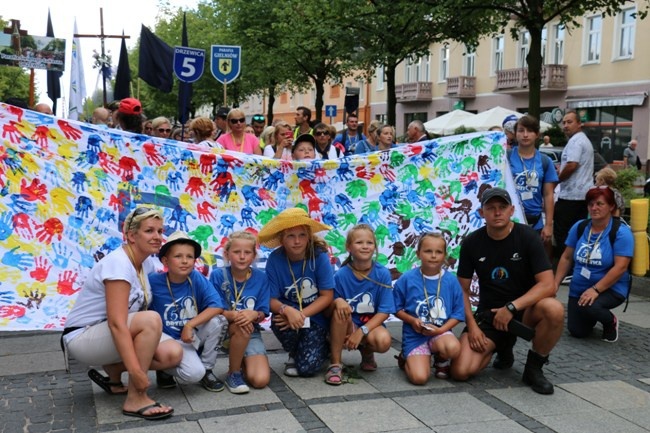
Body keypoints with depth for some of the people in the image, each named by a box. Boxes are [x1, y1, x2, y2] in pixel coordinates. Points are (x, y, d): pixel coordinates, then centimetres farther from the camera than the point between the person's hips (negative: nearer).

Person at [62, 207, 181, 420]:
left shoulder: (147, 262, 2)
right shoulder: (118, 263, -24)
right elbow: (117, 323, -31)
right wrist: (135, 371, -35)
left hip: (110, 335, 8)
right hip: (82, 338, -8)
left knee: (173, 354, -13)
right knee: (151, 320, -31)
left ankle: (112, 372, 8)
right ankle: (135, 399, -20)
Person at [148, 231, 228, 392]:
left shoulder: (197, 278, -11)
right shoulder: (153, 281, -16)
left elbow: (217, 306, -20)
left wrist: (190, 325, -25)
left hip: (193, 336, 4)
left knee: (218, 320, -24)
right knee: (194, 373, -27)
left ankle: (207, 370, -1)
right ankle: (165, 369, 9)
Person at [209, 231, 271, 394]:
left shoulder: (260, 278, -4)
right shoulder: (218, 276, -8)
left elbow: (262, 314, -2)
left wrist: (254, 315, -27)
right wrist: (233, 315, -28)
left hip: (252, 333, 2)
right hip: (224, 331, -1)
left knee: (261, 380, -19)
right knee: (241, 327, -38)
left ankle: (242, 362, 16)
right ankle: (233, 373, -13)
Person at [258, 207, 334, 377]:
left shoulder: (319, 255, -18)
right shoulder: (275, 260, -16)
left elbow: (327, 296, -15)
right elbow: (272, 300, -14)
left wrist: (301, 315, -27)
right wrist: (288, 311, -37)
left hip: (315, 315, -1)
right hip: (289, 312, 1)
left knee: (307, 367, -18)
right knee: (280, 323, -35)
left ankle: (321, 347, 21)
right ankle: (294, 354, 2)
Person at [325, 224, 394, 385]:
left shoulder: (383, 274, -10)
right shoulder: (341, 275, -11)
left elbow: (384, 312, -10)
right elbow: (327, 312, -7)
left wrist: (361, 331, -22)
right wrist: (336, 302, -31)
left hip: (371, 325, 0)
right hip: (346, 327, 0)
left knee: (383, 341, -33)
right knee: (340, 310, -32)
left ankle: (367, 352, 7)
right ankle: (335, 364, -16)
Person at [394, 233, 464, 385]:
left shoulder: (451, 280, -2)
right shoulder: (407, 279, -5)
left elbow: (458, 313, 0)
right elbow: (397, 309, 3)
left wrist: (441, 329, -14)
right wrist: (412, 320, -15)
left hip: (440, 332, 1)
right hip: (414, 335, -1)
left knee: (453, 348, -34)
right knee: (419, 378, -20)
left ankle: (441, 361, 6)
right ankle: (406, 359, 19)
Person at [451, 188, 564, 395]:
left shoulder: (528, 237, -10)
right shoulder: (471, 243, -3)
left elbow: (547, 285, -18)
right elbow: (462, 289, 3)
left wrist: (512, 307, -26)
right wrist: (472, 325, -10)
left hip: (525, 309, -1)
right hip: (488, 313, 2)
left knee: (554, 309, -37)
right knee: (461, 371, -19)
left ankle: (534, 369, -9)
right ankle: (502, 347, 15)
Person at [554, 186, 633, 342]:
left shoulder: (621, 232, -15)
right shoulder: (579, 227, 0)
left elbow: (620, 267, -21)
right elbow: (566, 258, 7)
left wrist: (595, 290, -28)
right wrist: (555, 284, 1)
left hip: (610, 289, -5)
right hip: (579, 288, 5)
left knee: (587, 306, -34)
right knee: (577, 332, -4)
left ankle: (611, 321, 0)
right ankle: (591, 316, 32)